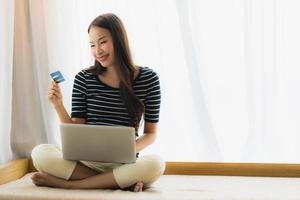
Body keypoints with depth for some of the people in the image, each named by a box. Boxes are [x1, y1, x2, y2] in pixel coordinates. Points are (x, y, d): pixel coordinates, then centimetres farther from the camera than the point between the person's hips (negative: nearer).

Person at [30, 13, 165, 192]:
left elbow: (151, 133, 7)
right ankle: (123, 181, -22)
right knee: (40, 153, -27)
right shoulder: (84, 79, 3)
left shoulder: (148, 78, 2)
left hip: (124, 163, 0)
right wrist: (59, 105, -11)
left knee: (156, 164, -34)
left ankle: (67, 184, -21)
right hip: (86, 160, 1)